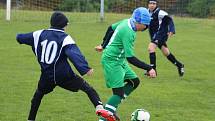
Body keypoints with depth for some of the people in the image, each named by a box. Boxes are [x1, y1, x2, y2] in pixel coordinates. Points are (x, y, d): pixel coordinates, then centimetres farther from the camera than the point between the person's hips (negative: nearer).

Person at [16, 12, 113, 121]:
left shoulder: (40, 34, 5)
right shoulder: (65, 38, -9)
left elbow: (20, 38, 16)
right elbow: (74, 54, -25)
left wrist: (19, 37, 41)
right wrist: (85, 68, -33)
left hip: (46, 76, 4)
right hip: (64, 75, -4)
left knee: (38, 94, 30)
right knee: (88, 88, 2)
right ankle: (99, 107, -21)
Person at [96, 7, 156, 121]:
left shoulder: (126, 22, 1)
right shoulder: (128, 33, -28)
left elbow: (111, 28, 20)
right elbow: (130, 58, -29)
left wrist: (104, 45, 32)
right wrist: (149, 68, -29)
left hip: (120, 60, 10)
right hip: (112, 61, -10)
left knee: (134, 81, 11)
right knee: (119, 92, -13)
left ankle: (111, 108, 11)